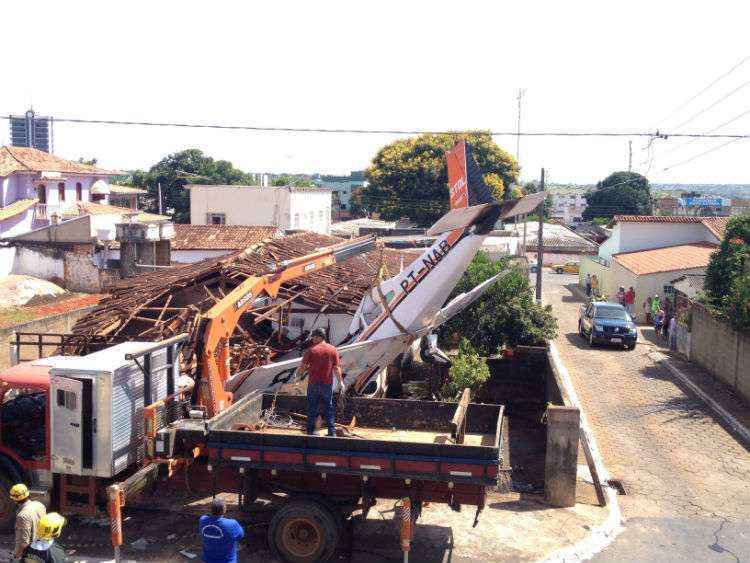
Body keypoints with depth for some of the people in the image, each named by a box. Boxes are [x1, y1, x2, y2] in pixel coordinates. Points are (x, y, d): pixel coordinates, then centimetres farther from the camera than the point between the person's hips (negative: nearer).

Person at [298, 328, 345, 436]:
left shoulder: (311, 350, -7)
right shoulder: (333, 350, -1)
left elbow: (302, 368, -6)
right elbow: (336, 368, -2)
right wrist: (341, 382, 4)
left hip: (313, 383, -1)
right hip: (327, 384, 1)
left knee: (312, 408, 10)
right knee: (329, 407, 11)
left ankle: (310, 431, 14)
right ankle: (332, 431, 10)